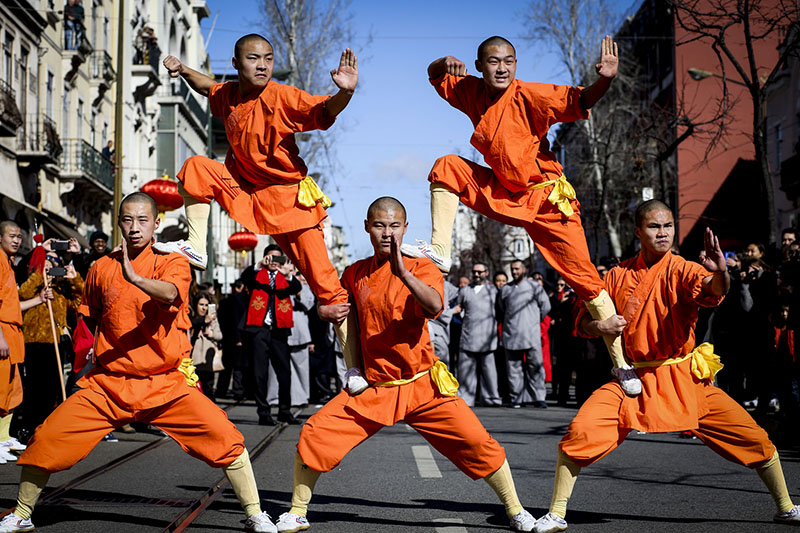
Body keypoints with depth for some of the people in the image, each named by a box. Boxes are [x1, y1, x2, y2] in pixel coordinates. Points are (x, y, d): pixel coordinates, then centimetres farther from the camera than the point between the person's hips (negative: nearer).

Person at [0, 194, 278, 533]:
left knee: (224, 437, -17)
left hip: (166, 384, -2)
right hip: (107, 384, 3)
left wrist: (135, 278, -45)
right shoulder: (101, 268, 7)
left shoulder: (173, 263, -2)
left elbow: (169, 293, -28)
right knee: (46, 440, -6)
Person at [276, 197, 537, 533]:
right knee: (314, 435, -10)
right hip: (372, 389, 3)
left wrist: (403, 274, -43)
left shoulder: (421, 268, -6)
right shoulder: (355, 274, 6)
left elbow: (435, 305, -29)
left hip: (422, 386, -2)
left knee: (476, 442, -9)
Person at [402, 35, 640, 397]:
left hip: (546, 199, -6)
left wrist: (604, 81, -46)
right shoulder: (473, 92, 2)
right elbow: (436, 77, 18)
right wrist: (444, 64, -6)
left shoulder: (528, 96, -17)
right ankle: (440, 252, 0)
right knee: (447, 168, -3)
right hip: (502, 195, 6)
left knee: (584, 278, -8)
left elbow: (579, 101, -26)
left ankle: (620, 363, -1)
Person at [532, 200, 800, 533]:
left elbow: (713, 291, -28)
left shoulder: (682, 270, -6)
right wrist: (599, 326, -16)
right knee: (580, 431, -19)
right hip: (633, 380, 1)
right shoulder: (619, 275, 1)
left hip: (684, 380, 0)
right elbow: (584, 322, 7)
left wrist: (720, 273, -50)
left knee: (753, 436, -4)